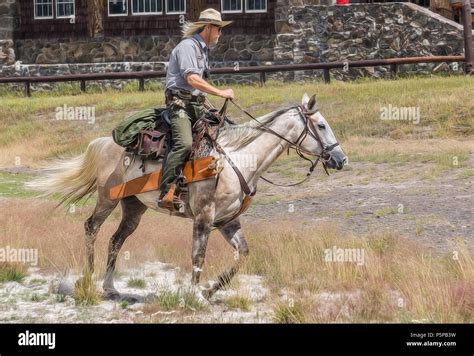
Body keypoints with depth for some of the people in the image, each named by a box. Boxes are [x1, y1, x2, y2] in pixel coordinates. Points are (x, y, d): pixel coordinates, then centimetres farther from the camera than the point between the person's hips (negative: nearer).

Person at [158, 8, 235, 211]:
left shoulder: (203, 49, 22)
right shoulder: (188, 46, -9)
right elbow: (192, 79, -21)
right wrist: (220, 93, -20)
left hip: (197, 104, 10)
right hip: (180, 102, -10)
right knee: (184, 143, -28)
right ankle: (167, 194, -33)